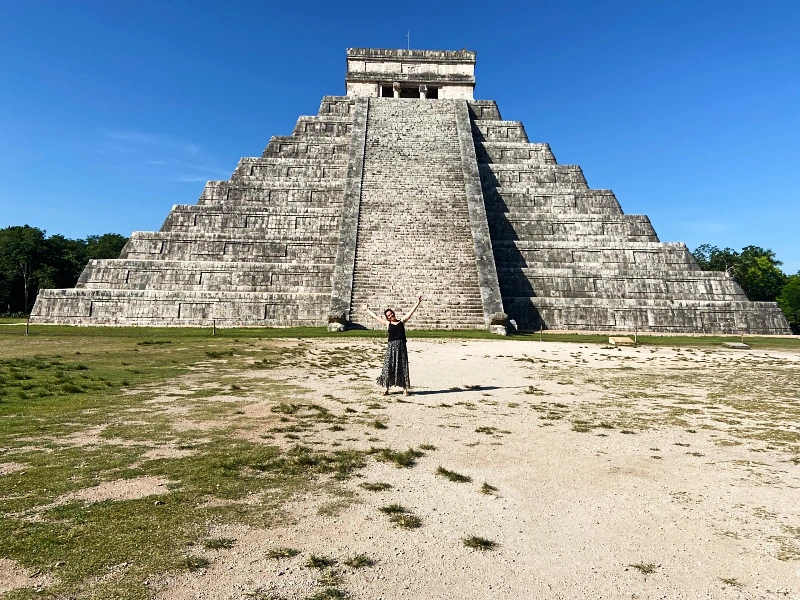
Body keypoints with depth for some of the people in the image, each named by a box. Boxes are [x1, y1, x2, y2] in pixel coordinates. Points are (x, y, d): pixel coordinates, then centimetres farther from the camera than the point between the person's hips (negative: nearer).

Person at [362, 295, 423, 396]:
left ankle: (405, 389, 5)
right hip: (391, 346, 0)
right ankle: (386, 388, 7)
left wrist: (418, 302, 4)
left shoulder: (402, 321, 11)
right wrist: (367, 309, 25)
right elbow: (375, 316, 19)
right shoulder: (388, 323, 11)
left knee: (402, 367, 2)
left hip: (401, 346, 0)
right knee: (388, 366, 0)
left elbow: (411, 312, 10)